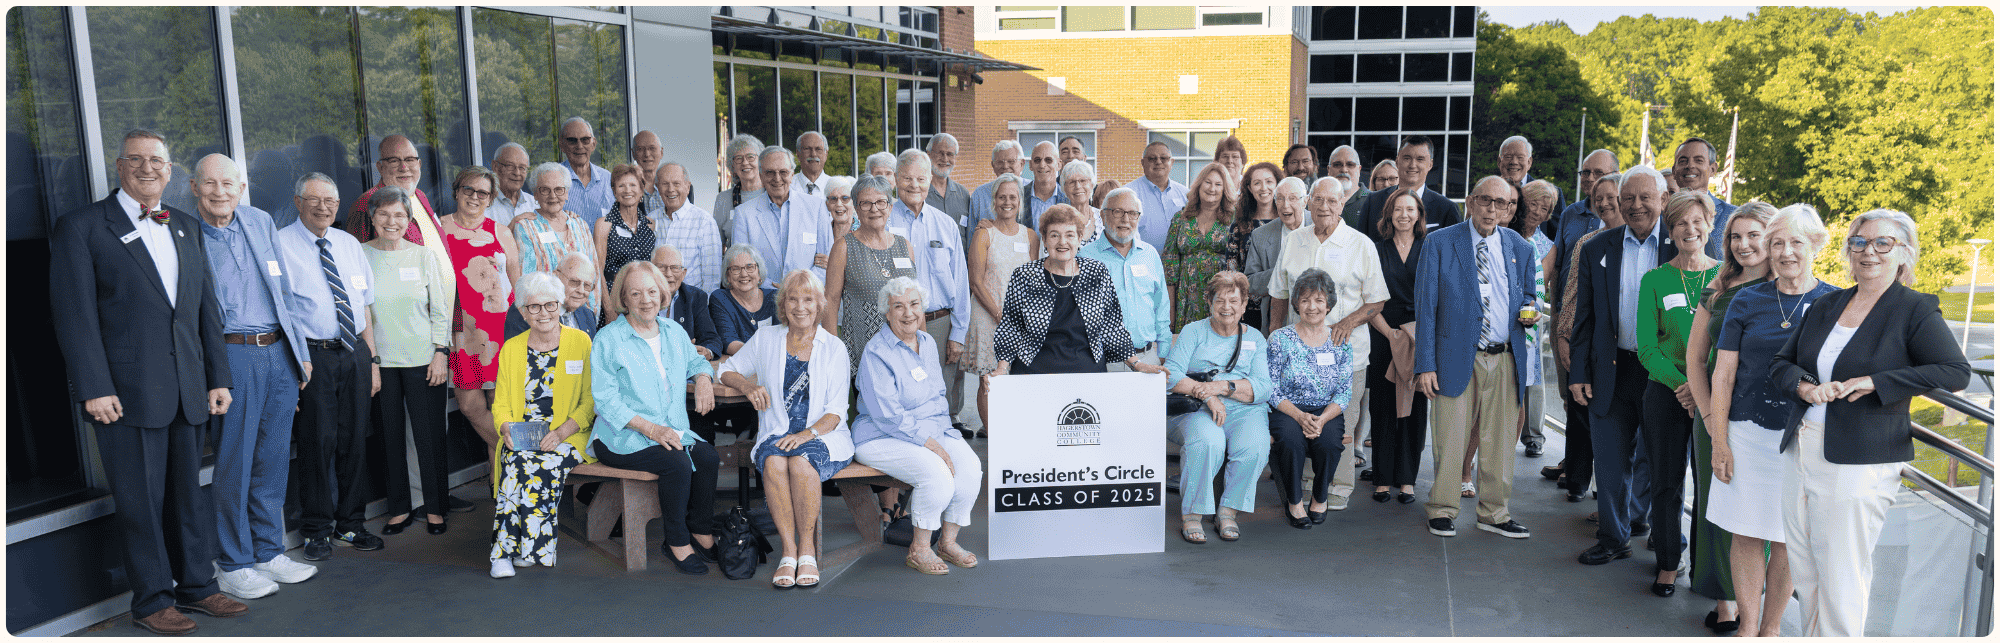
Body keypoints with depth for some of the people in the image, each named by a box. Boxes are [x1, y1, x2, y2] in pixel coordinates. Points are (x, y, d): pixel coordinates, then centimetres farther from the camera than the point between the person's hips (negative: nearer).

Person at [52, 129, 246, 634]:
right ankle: (151, 601, 14)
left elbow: (206, 307, 16)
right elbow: (74, 314, -7)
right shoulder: (81, 228, -2)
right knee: (140, 499, 2)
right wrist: (94, 388, -14)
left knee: (189, 492, 13)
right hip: (127, 393, -5)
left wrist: (219, 377, 11)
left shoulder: (186, 228, 15)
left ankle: (196, 585, 25)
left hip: (187, 391, 5)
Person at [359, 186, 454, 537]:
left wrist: (441, 352, -2)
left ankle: (435, 508, 15)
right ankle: (398, 509, 19)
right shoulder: (359, 255, 3)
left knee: (430, 435, 2)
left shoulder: (424, 257, 4)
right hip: (379, 362, 0)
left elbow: (440, 310, 6)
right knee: (389, 436, 6)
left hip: (424, 360, 0)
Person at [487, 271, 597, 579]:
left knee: (543, 464, -32)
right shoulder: (511, 348, 12)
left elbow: (590, 401, 0)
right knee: (518, 461, -30)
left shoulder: (581, 342, 3)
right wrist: (508, 429, -10)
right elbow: (500, 403, 13)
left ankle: (507, 548, -22)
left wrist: (560, 433, -15)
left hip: (568, 437, -2)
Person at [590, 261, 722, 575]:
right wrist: (650, 428, -21)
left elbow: (695, 361, 32)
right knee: (678, 462, -30)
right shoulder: (607, 340, -5)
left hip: (672, 429, 5)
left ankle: (701, 534, -6)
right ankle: (677, 542, -13)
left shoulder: (674, 332, 13)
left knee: (708, 457, -23)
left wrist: (702, 377, 5)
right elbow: (605, 400, -10)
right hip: (621, 437, -5)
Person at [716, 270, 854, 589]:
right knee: (774, 462, -34)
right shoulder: (765, 338, 10)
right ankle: (789, 551, -27)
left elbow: (836, 412, -1)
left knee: (801, 462, -35)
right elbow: (728, 370, 20)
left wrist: (808, 433, -19)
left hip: (822, 436, -2)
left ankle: (808, 550, -22)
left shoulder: (834, 348, 4)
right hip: (776, 433, 2)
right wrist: (748, 386, -3)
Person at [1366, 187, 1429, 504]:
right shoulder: (1377, 250, 6)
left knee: (1414, 406, 2)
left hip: (1421, 336, 0)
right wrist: (1390, 333, -8)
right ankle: (1383, 478, 7)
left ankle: (1407, 478, 10)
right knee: (1382, 405, 0)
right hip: (1383, 335, 0)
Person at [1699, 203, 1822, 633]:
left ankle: (1771, 627, 23)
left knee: (1788, 541, 7)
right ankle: (1748, 627, 19)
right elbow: (1724, 374, 3)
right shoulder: (1747, 300, 3)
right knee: (1745, 534, 6)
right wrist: (1719, 441, 0)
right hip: (1748, 432, 1)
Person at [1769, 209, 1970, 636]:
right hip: (1800, 452, 6)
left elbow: (1956, 372, -12)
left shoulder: (1915, 310, -3)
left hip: (1858, 464, -6)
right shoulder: (1823, 307, 13)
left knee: (1841, 581, -1)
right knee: (1803, 572, 12)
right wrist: (1806, 387, -7)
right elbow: (1781, 364, 15)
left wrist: (1875, 382, -17)